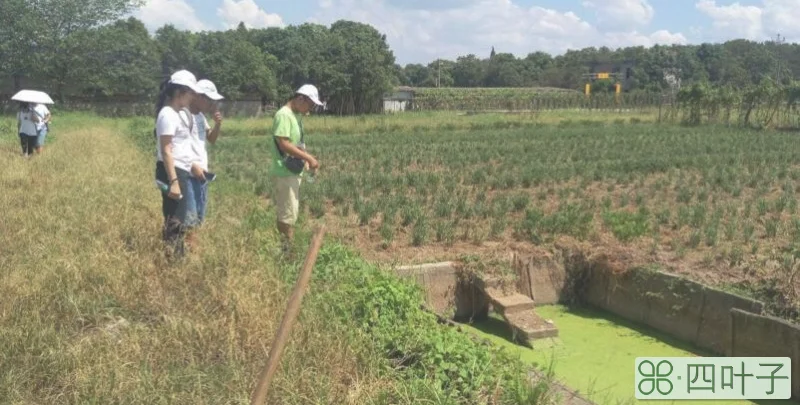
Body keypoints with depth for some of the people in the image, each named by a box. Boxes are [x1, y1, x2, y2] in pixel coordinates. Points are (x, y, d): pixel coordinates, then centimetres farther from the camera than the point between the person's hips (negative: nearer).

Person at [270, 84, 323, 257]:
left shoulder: (295, 116, 14)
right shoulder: (284, 115, -16)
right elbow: (284, 144, -24)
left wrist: (306, 159, 5)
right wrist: (309, 157, -21)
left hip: (293, 173, 10)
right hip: (284, 174, -10)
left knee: (289, 214, 15)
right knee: (287, 216, -4)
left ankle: (287, 249, 23)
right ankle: (286, 253, 2)